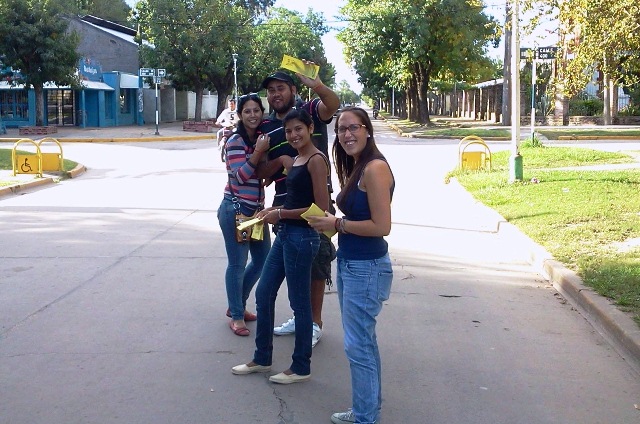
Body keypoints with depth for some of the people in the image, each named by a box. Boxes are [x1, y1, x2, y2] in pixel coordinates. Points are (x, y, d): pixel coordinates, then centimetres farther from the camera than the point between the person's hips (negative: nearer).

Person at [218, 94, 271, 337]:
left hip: (256, 209, 8)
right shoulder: (235, 142, -12)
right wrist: (259, 152, -27)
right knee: (237, 264, -1)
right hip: (235, 209, -8)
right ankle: (236, 316, 12)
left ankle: (237, 305, 30)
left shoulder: (262, 138, 10)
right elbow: (239, 176, -19)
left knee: (263, 259, 13)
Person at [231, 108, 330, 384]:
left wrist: (281, 214, -15)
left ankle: (301, 368, 17)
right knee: (263, 294, 14)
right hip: (285, 234, 10)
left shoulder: (316, 160, -14)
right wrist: (274, 210, 5)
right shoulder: (296, 160, 14)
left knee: (299, 303, 2)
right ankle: (262, 358, 28)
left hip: (302, 237, -10)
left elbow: (320, 207, -19)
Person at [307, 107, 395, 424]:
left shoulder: (375, 167, -18)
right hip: (349, 264, 10)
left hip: (366, 268, -10)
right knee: (363, 341, 18)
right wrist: (332, 222, -3)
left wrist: (336, 224, -13)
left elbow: (381, 226, -22)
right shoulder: (354, 168, 11)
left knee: (358, 345, -1)